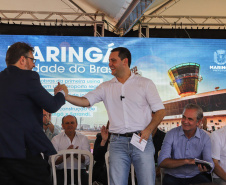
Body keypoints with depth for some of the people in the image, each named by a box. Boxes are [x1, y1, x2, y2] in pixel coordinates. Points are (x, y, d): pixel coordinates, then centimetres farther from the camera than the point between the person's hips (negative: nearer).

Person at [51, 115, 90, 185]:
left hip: (79, 171, 1)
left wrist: (77, 155, -21)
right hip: (61, 171, -1)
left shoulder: (83, 138, 12)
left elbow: (87, 160, -1)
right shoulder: (56, 139, 9)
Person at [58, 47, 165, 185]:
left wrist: (148, 130, -13)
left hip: (142, 140, -2)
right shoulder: (106, 87, 12)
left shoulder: (145, 83, 4)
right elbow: (86, 101, 1)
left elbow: (160, 111, 2)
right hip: (118, 143, 2)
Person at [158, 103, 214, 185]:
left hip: (196, 176, 2)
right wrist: (186, 161, -20)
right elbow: (161, 162, -11)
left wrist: (206, 168, -32)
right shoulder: (171, 134, -3)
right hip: (173, 176, -2)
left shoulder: (205, 137, 3)